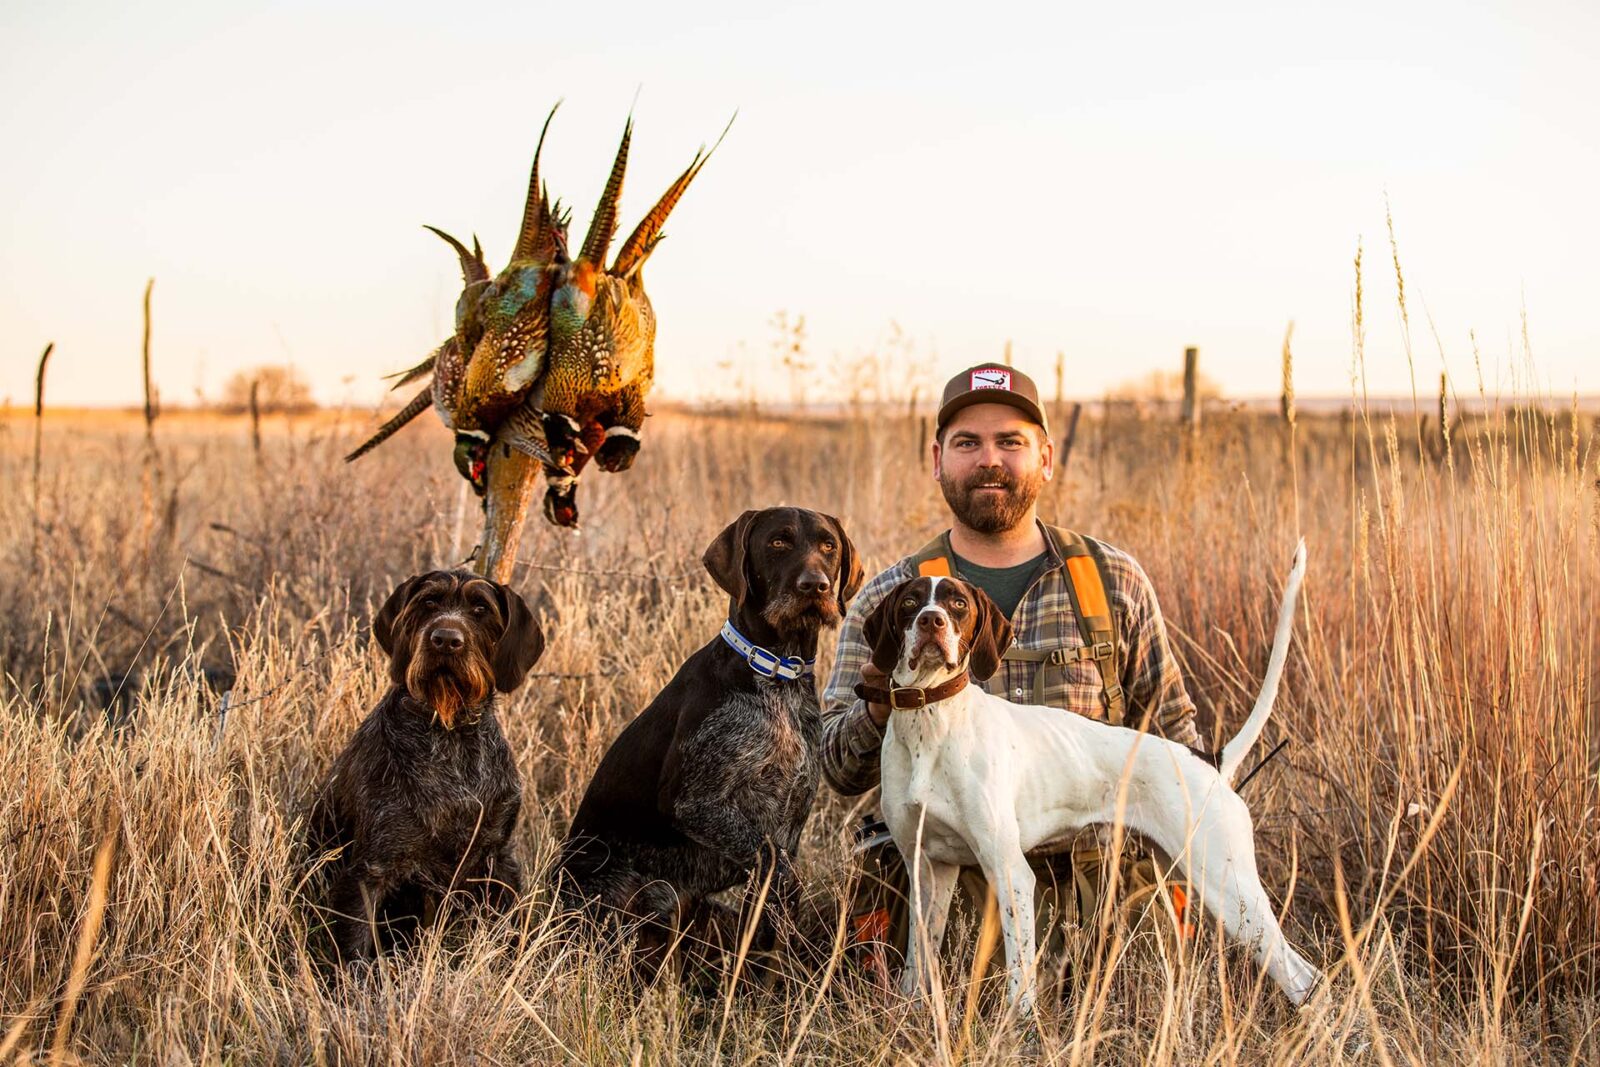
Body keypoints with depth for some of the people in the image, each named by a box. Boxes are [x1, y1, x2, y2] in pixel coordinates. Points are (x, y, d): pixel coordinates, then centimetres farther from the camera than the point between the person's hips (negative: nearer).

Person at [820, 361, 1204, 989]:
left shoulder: (1115, 582, 8)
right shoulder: (887, 601, 5)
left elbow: (1172, 729, 16)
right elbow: (841, 771, 1)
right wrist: (880, 706, -21)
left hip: (1103, 886, 2)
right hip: (945, 890, -2)